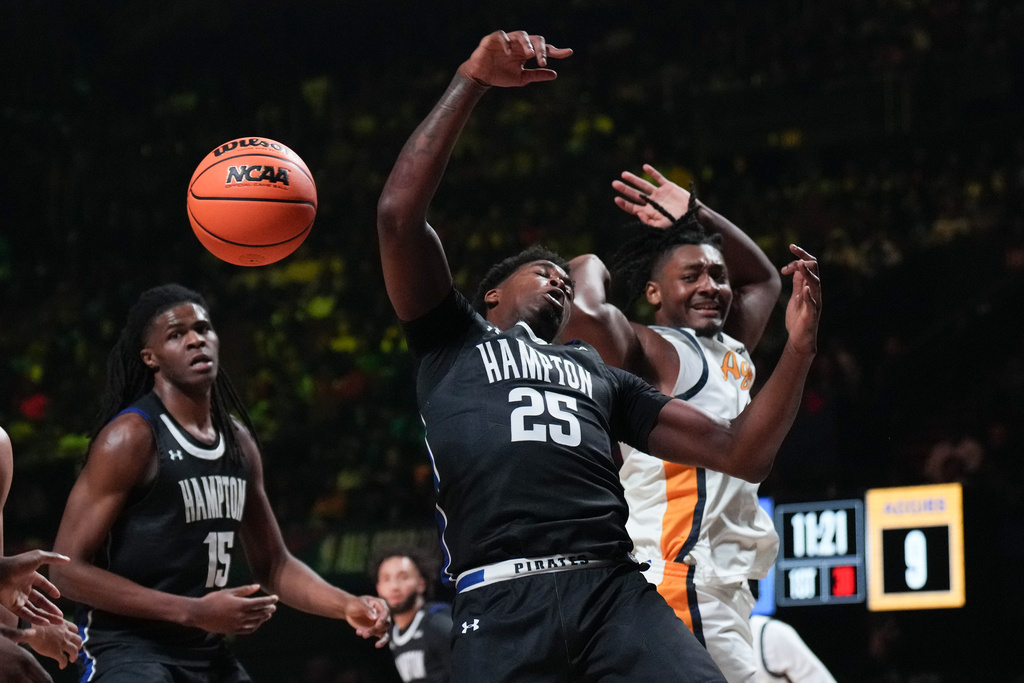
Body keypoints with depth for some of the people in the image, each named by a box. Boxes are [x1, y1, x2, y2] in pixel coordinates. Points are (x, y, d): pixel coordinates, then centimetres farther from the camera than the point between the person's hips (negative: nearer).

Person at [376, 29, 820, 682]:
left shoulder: (602, 374, 33)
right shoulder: (452, 339, 24)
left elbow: (741, 453, 26)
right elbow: (399, 214, 8)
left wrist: (799, 347, 12)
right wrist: (471, 83, 5)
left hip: (614, 588, 3)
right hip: (502, 601, -3)